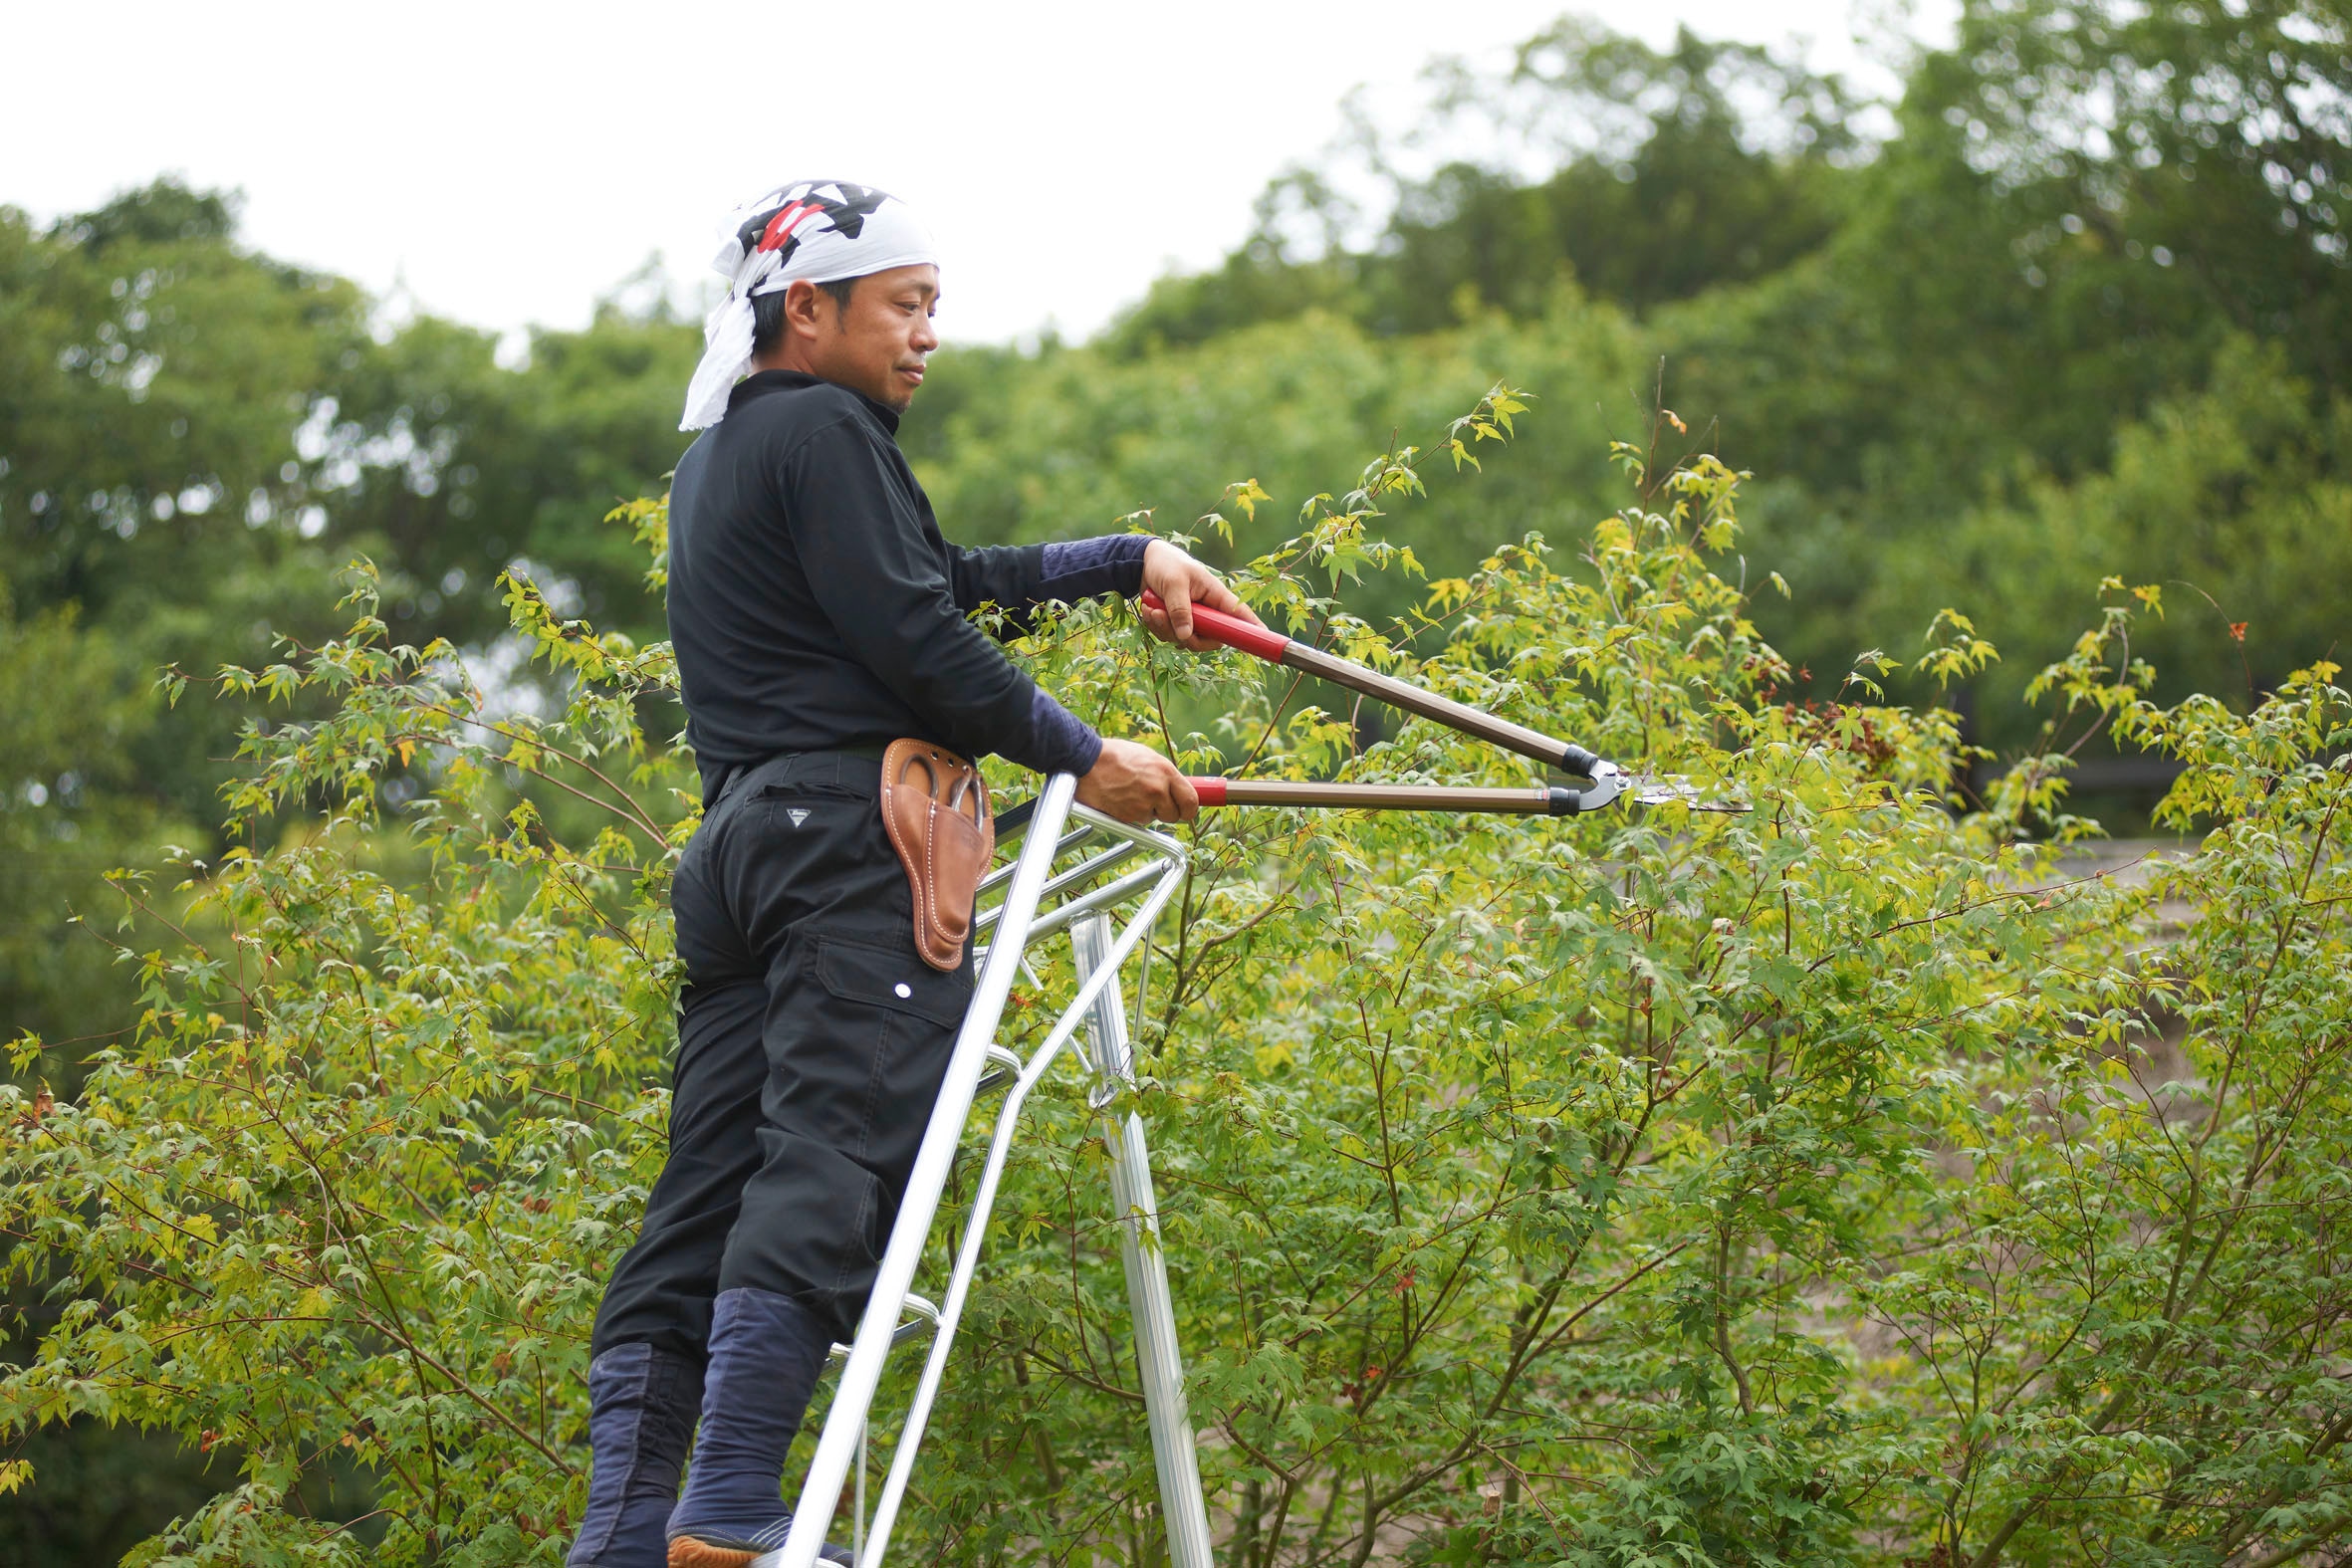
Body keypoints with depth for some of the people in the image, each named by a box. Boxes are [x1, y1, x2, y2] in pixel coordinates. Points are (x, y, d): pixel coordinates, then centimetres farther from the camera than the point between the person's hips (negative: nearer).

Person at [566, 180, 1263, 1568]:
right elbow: (915, 636, -12)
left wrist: (1127, 562, 30)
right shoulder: (821, 430, -4)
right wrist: (1083, 757, -5)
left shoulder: (719, 454, 27)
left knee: (708, 1193, 5)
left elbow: (942, 580, 31)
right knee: (833, 1160, -16)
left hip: (742, 838, 10)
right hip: (850, 833, -10)